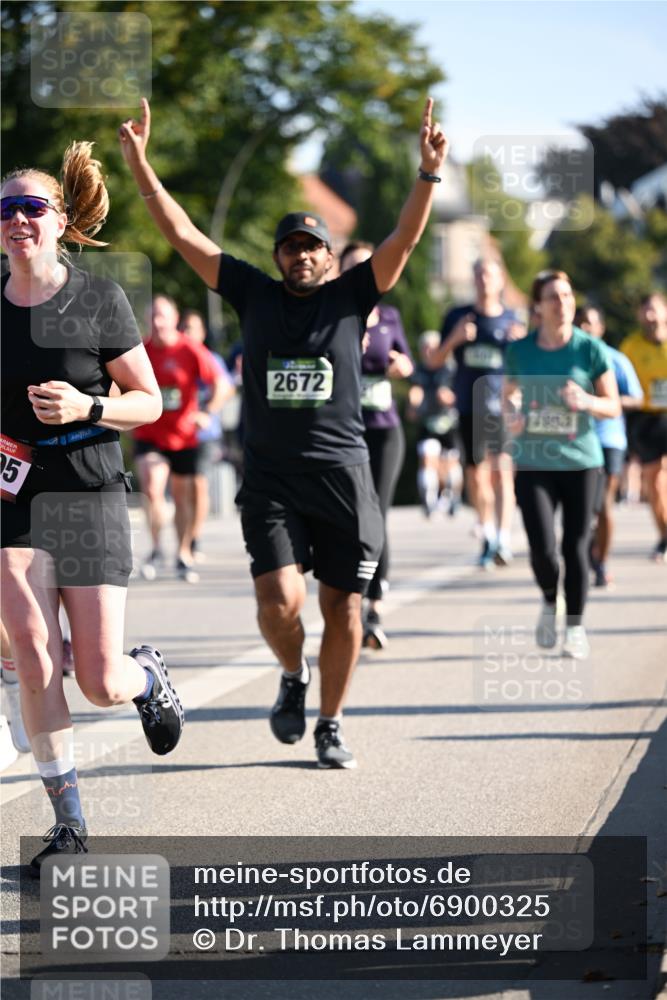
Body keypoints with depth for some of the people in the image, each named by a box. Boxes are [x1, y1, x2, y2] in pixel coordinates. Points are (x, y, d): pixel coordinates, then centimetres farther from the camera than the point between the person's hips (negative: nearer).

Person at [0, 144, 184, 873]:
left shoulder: (98, 299, -5)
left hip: (89, 494, -2)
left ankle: (148, 677, 38)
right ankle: (68, 821, -5)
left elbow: (148, 402, -1)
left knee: (101, 684, -2)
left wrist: (87, 407, -19)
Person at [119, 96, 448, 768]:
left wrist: (428, 174, -20)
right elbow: (181, 234, 5)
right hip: (270, 478, 0)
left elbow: (405, 238, -6)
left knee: (342, 608, 4)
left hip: (342, 473, 0)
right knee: (279, 600, -14)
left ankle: (330, 724, 21)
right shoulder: (253, 295, 7)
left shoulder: (350, 296, 5)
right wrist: (139, 164, -1)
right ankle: (292, 676, 18)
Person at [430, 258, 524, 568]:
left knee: (501, 471, -16)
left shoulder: (511, 321, 7)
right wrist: (454, 338, -9)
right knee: (476, 475, 7)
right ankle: (487, 533, 27)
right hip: (469, 408, 2)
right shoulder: (458, 316, 8)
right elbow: (435, 361, 9)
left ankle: (503, 540, -22)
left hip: (502, 406, -2)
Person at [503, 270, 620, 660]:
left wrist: (587, 401, -19)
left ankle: (576, 627, 18)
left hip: (580, 461, -1)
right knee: (542, 548, -10)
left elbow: (614, 406, 1)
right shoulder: (520, 351, 2)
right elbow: (509, 394, 18)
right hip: (533, 463, 1)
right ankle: (550, 603, 22)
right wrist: (512, 415, -4)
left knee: (576, 546, 1)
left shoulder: (590, 349, -3)